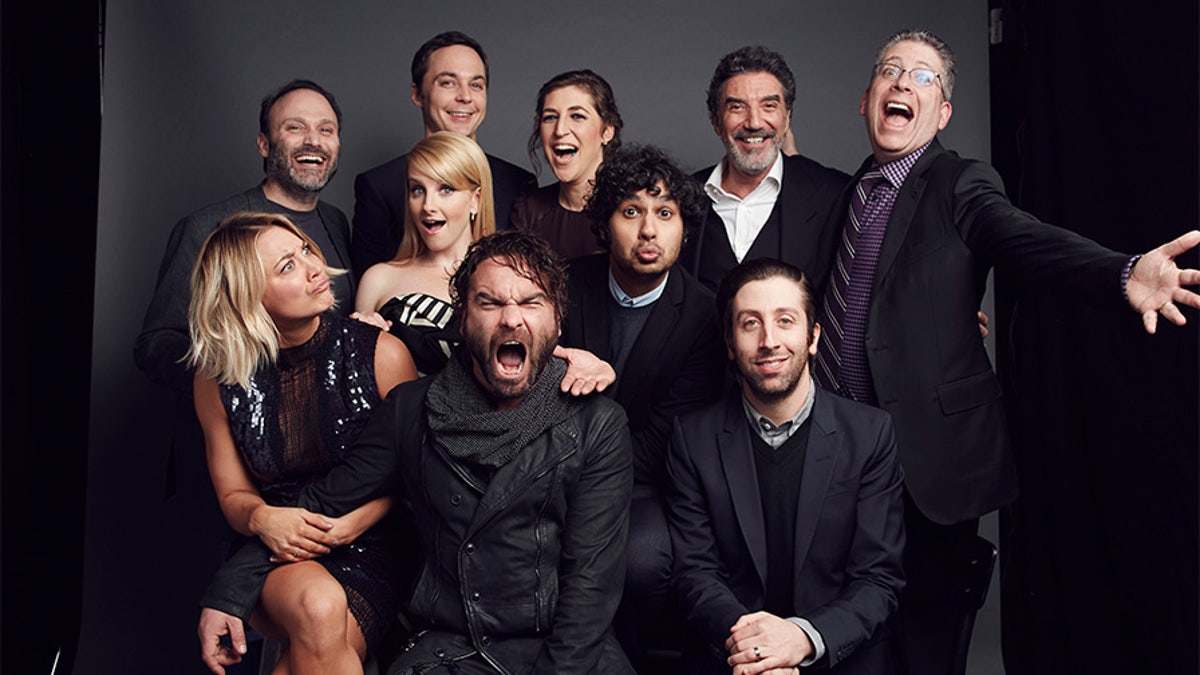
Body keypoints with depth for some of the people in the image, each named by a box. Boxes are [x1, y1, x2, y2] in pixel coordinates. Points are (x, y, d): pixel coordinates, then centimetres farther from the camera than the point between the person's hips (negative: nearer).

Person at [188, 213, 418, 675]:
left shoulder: (382, 355, -6)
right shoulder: (218, 379, 0)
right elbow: (233, 494, 9)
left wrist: (357, 520, -16)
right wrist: (261, 517, -14)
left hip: (367, 551, -1)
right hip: (273, 552, 1)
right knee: (319, 606, -33)